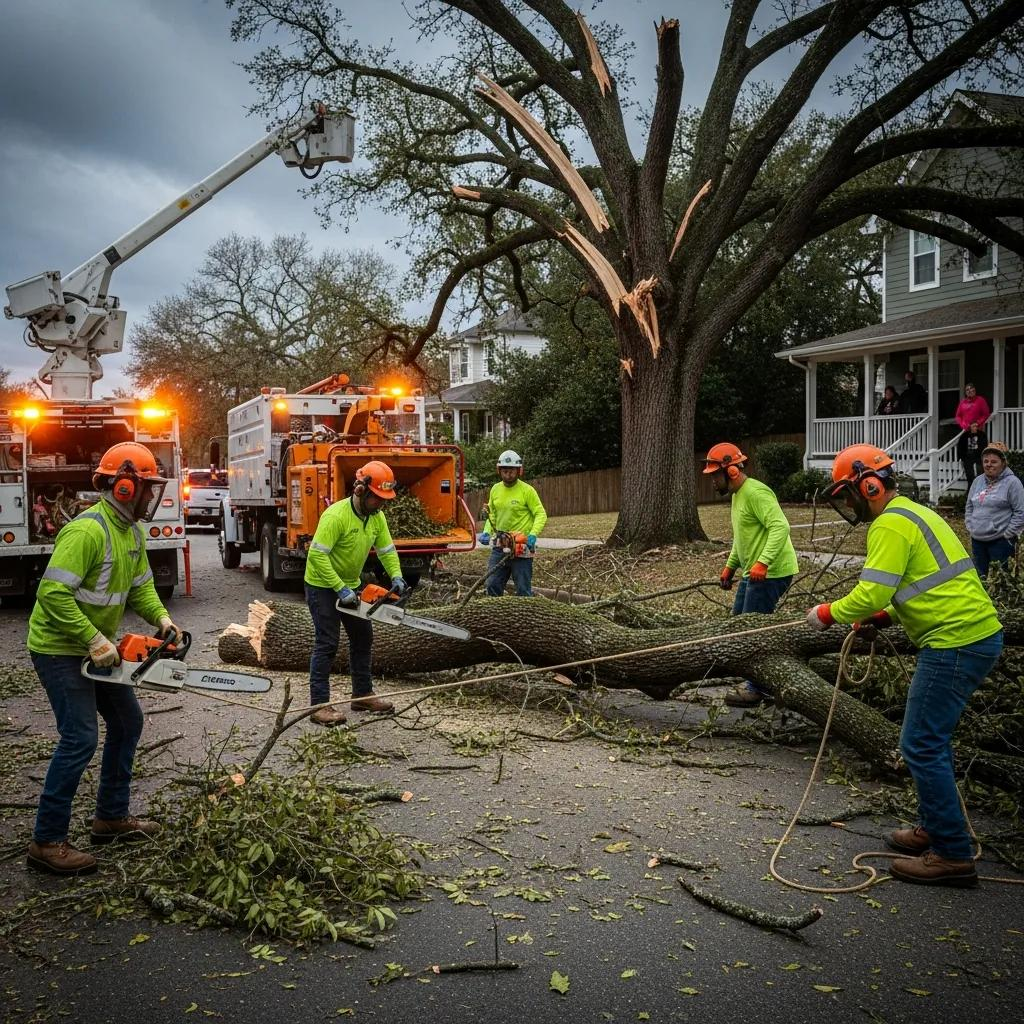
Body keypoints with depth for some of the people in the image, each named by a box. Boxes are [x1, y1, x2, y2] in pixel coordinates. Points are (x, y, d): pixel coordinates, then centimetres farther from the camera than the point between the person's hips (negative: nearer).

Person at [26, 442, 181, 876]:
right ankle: (47, 842, -1)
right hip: (59, 650, -10)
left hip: (94, 649, 10)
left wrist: (161, 617, -4)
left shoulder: (133, 532, 5)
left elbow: (140, 585, 13)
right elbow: (53, 592, -30)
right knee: (80, 738, -12)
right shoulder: (87, 531, -25)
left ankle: (112, 817, 27)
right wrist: (95, 640, -28)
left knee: (127, 721, 15)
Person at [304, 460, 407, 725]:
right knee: (327, 643, -9)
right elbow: (317, 556, -31)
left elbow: (387, 550, 4)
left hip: (350, 586, 8)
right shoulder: (336, 515, -28)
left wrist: (396, 577, -13)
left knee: (363, 638, 11)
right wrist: (340, 589, -31)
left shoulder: (376, 517, -4)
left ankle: (363, 695, 23)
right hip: (323, 587, -8)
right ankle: (319, 705, -4)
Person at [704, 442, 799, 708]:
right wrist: (730, 566, 23)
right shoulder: (737, 494, 15)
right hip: (753, 572, 11)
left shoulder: (755, 492, -18)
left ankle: (757, 688, 4)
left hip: (770, 573, -11)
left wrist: (763, 562, -37)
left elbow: (780, 527, -28)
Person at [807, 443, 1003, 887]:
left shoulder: (891, 525, -14)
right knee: (932, 738, 19)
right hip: (979, 634, 11)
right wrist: (886, 616, 13)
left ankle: (952, 854, 0)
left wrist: (828, 613, -5)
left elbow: (872, 592, -21)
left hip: (956, 643, -11)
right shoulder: (913, 513, 19)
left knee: (921, 745, -5)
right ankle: (936, 827, 29)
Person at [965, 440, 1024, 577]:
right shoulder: (978, 481, 11)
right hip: (977, 540, 6)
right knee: (980, 576, 14)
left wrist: (1007, 534, -11)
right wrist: (970, 527, 9)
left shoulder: (1012, 482, -8)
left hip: (1000, 541, -6)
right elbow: (969, 507, 20)